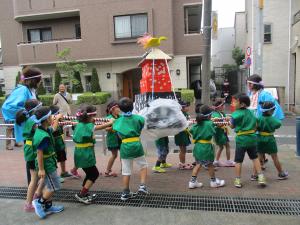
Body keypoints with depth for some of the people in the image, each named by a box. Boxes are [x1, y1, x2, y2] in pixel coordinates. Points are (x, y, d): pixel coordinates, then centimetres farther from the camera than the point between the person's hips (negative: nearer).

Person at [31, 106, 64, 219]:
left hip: (49, 162, 10)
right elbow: (39, 153, -26)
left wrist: (57, 119, 36)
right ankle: (39, 202, 19)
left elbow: (52, 129, 25)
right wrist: (41, 169, -22)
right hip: (47, 164, -10)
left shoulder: (45, 130, 1)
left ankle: (48, 207, 32)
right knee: (55, 186, 4)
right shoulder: (43, 136, -28)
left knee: (49, 185, 20)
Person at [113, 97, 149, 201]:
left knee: (126, 170, 10)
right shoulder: (137, 118, -3)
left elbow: (119, 135, 4)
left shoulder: (118, 121, 1)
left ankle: (125, 193, 18)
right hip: (136, 145, -2)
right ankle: (142, 185, 7)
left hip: (124, 147, 2)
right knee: (143, 165, 19)